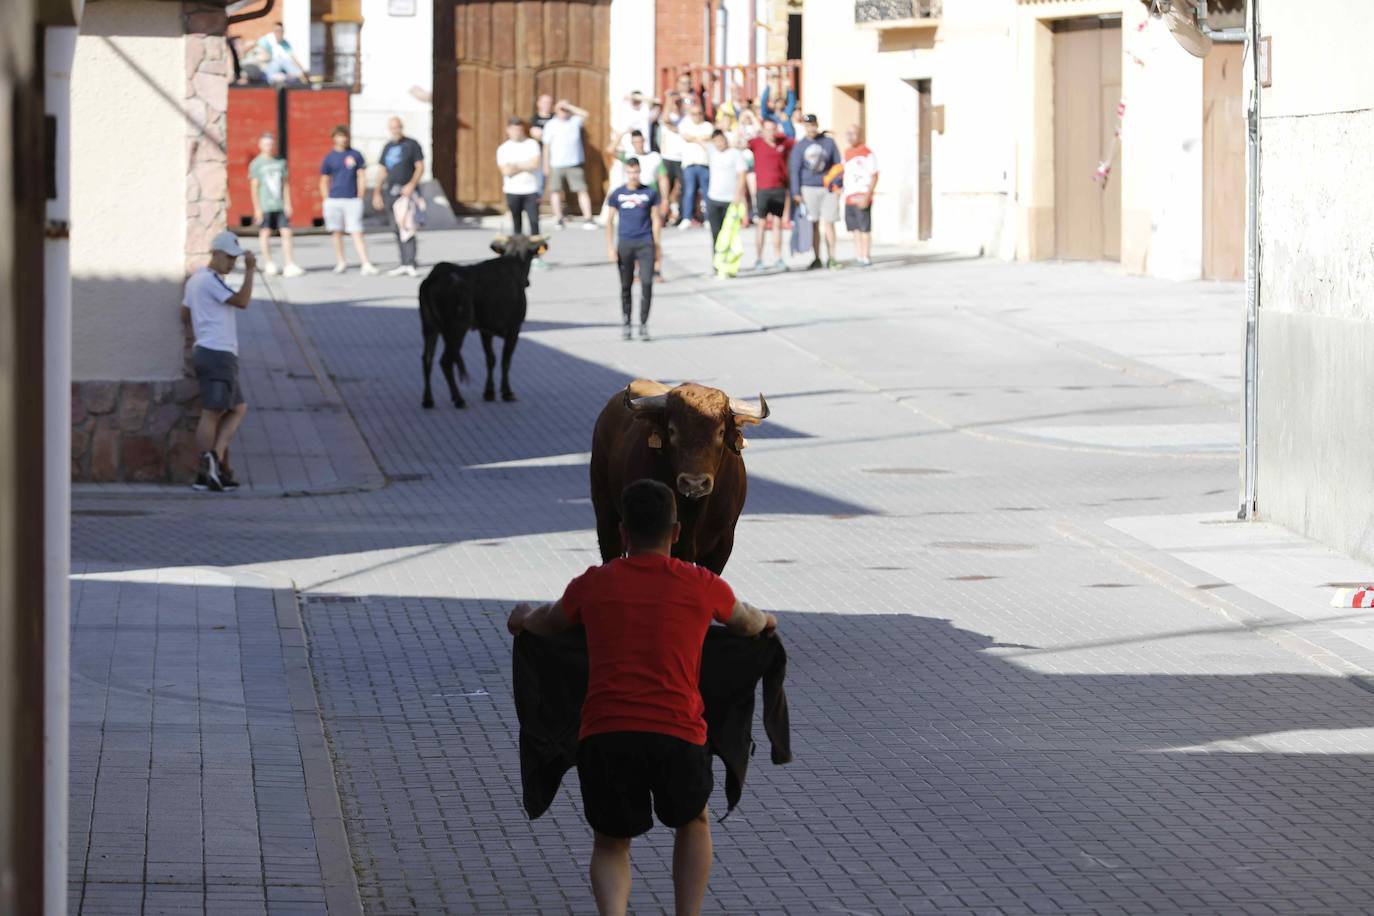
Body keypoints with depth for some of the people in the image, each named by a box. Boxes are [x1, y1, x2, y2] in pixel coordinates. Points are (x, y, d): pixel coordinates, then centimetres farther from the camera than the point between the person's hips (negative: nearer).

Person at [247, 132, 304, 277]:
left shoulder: (280, 162, 10)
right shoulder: (256, 164, 0)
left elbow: (285, 184, 11)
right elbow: (254, 186, -2)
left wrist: (287, 204, 4)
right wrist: (257, 208, -7)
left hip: (280, 205, 3)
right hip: (265, 206, -3)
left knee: (286, 233, -4)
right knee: (265, 233, 5)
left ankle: (290, 265, -6)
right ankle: (268, 264, 16)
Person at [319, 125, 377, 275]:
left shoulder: (355, 155, 5)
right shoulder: (329, 158, 6)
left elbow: (362, 178, 7)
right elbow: (324, 182, 11)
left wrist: (360, 198, 1)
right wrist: (327, 201, 3)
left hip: (352, 200, -1)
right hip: (333, 200, 1)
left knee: (357, 233, -8)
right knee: (336, 232, 7)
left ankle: (366, 264, -13)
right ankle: (341, 262, 20)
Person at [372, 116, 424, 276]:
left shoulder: (411, 145, 0)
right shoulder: (388, 147, 17)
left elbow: (420, 167, -4)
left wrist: (411, 185, -17)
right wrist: (377, 193, 16)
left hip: (406, 191, -6)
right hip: (390, 191, 6)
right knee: (396, 229, 6)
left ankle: (410, 264, -16)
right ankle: (404, 264, 10)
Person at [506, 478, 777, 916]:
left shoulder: (594, 584, 12)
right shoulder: (702, 586, 10)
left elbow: (547, 625, 34)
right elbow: (747, 623, 33)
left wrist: (523, 617, 58)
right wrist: (766, 621, 58)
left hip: (603, 735, 0)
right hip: (678, 734, 0)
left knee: (609, 845, 20)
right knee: (692, 823, 29)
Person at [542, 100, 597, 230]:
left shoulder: (574, 121, 6)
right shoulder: (551, 125, 3)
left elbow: (584, 114, -11)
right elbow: (547, 146, 3)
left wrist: (569, 106, -9)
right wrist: (546, 164, 0)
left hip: (574, 164, 0)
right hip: (556, 165, 0)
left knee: (582, 190, -6)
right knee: (556, 190, 4)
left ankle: (588, 219, -9)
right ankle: (558, 218, 13)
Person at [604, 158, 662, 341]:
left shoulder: (650, 192, 3)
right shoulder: (617, 194, 4)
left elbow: (656, 220, 6)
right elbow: (610, 221, 7)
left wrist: (657, 247, 2)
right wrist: (610, 248, 0)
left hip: (645, 243, -1)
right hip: (625, 243, 1)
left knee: (647, 283, -10)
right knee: (626, 286, 6)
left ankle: (643, 324, -3)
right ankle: (625, 323, 18)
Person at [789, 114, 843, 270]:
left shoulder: (829, 143, 6)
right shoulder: (799, 146, 4)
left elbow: (837, 164, 9)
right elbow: (794, 170, 4)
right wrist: (796, 193, -3)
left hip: (828, 188, 0)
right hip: (808, 188, 0)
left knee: (828, 223, -3)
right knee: (814, 225, 2)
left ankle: (831, 258, 1)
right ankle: (817, 259, 7)